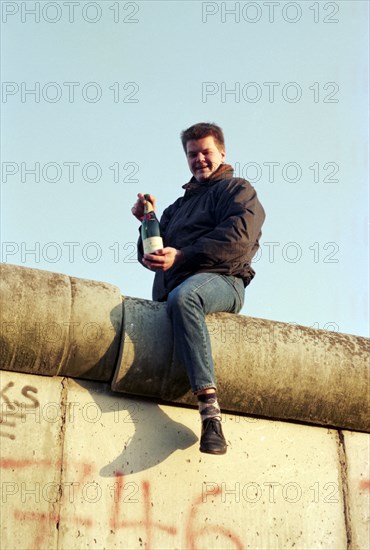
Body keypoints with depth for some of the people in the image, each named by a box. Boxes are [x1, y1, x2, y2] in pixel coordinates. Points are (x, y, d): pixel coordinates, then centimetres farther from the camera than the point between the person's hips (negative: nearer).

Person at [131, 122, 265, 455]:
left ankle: (210, 410, -50)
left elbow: (237, 238, -6)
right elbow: (150, 257, 30)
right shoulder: (180, 206, 35)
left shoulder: (237, 190, 16)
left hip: (221, 280, -7)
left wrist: (181, 256, -14)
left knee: (182, 296, -40)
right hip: (170, 288, 8)